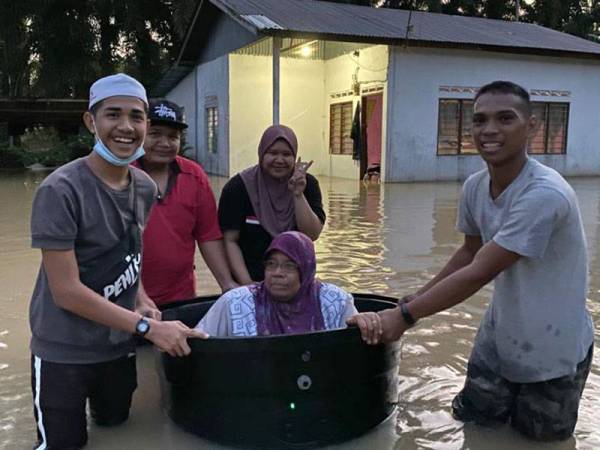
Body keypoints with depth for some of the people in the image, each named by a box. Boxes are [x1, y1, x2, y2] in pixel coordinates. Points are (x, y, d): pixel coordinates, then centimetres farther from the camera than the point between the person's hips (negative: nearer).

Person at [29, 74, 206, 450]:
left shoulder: (146, 187, -2)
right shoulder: (61, 190, -21)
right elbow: (66, 290, -22)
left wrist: (140, 298, -7)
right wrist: (148, 327, -23)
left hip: (120, 343, 6)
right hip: (64, 351, -5)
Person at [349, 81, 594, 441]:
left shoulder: (545, 195, -33)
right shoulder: (474, 186, -9)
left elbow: (478, 274, -32)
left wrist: (405, 315, -27)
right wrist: (416, 300, -1)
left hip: (553, 347, -5)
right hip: (501, 332, 6)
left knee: (540, 433, 14)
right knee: (474, 415, 17)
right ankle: (514, 392, 43)